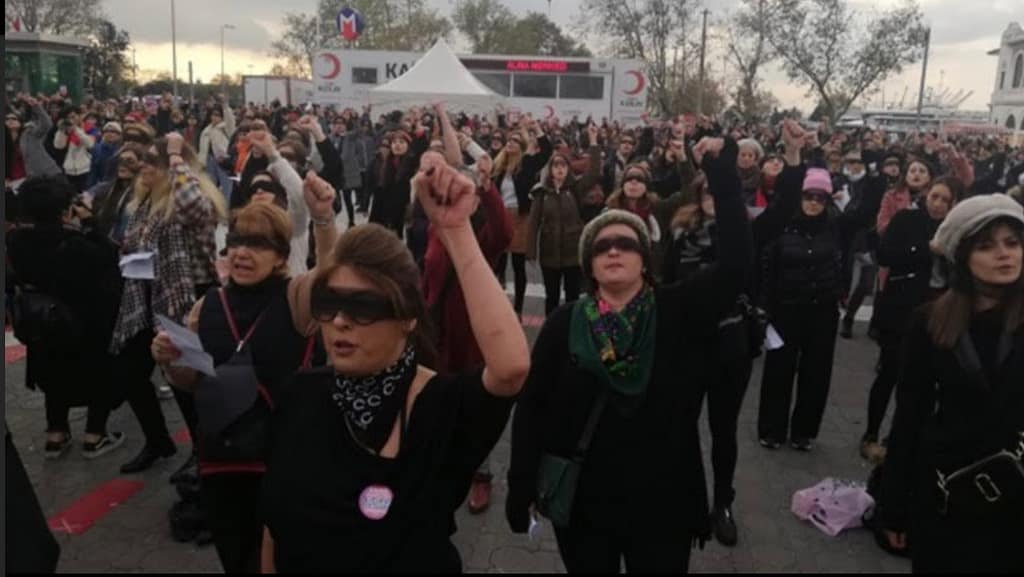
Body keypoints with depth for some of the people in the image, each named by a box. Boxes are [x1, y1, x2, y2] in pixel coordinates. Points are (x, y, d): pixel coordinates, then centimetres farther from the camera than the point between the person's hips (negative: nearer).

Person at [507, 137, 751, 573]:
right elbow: (532, 405, -3)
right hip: (581, 501, 1)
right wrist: (521, 485, -7)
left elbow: (735, 260, -18)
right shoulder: (564, 324, -4)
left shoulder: (680, 312, -5)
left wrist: (722, 171, -22)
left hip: (663, 502, 0)